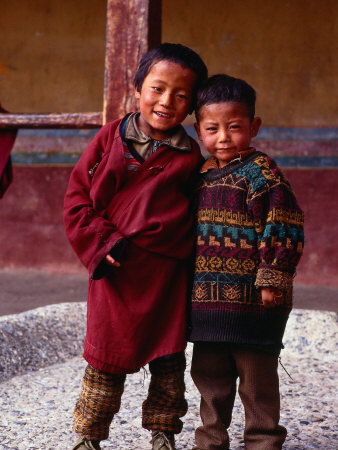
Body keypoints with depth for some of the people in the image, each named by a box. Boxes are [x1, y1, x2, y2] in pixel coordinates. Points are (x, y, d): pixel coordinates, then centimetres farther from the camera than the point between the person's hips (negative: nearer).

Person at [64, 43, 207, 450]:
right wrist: (102, 245, -10)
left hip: (165, 276, 0)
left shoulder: (189, 157, 0)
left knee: (168, 360, 10)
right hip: (114, 275, 0)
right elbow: (77, 197, 1)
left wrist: (128, 244, -9)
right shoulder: (111, 138, 1)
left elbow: (185, 218, 0)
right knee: (105, 359, 8)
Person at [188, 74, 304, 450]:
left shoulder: (261, 171, -10)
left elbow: (284, 225, -16)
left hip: (252, 297, -7)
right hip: (207, 298, 7)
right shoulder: (201, 175, 11)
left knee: (256, 376, 5)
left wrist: (273, 277, -19)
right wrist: (188, 283, 20)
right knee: (209, 376, 16)